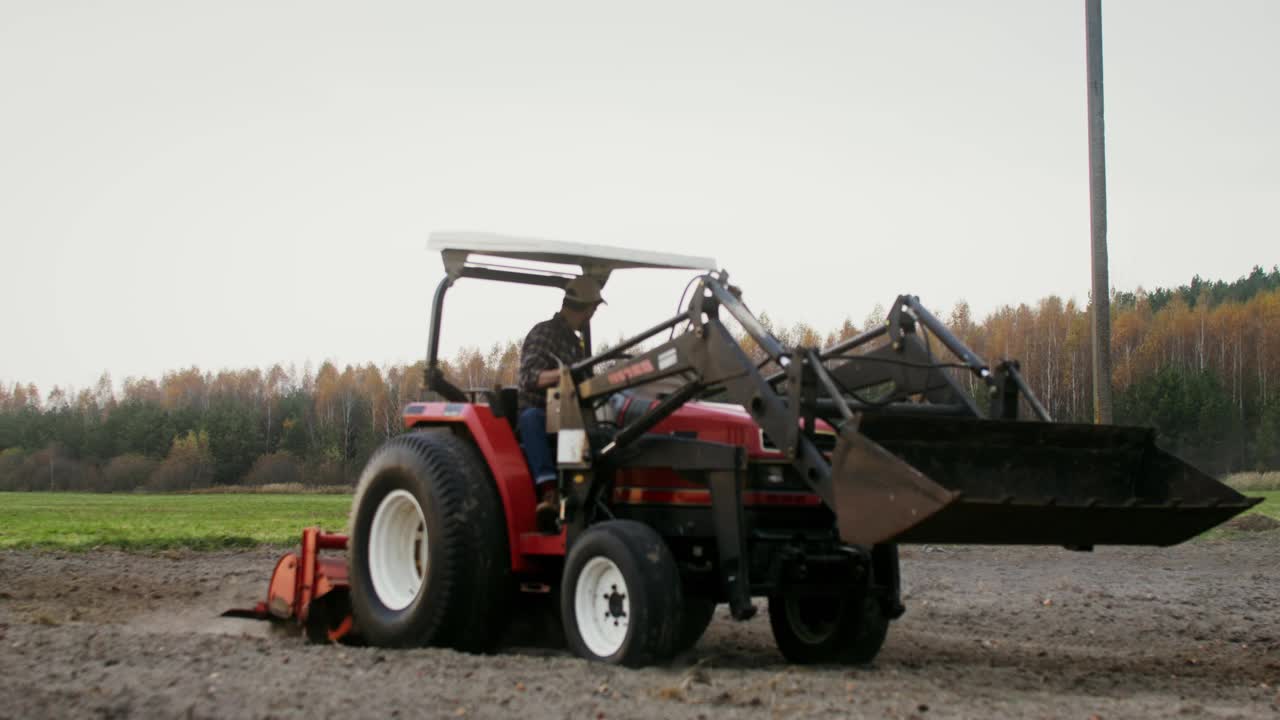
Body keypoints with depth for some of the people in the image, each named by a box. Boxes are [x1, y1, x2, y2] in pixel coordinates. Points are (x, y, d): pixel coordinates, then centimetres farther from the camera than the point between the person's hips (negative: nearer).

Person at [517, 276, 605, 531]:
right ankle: (548, 491, -55)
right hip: (538, 414, -6)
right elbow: (529, 378, -17)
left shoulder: (575, 342, 23)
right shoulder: (542, 333, -2)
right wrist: (558, 374, -34)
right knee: (531, 417, -41)